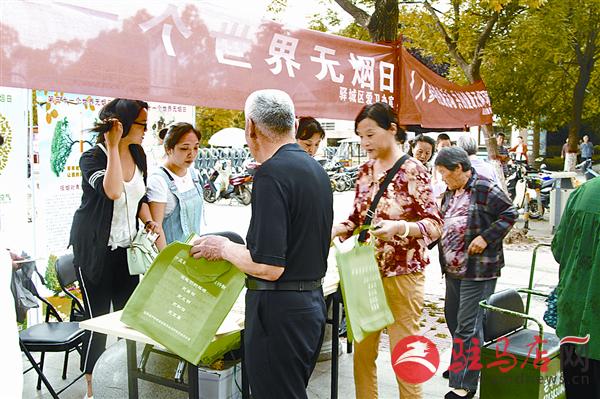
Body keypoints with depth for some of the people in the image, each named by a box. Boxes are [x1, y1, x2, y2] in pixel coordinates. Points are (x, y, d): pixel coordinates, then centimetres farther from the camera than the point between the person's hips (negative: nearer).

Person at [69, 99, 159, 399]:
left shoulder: (138, 155, 6)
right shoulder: (92, 157, -13)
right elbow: (113, 191, -32)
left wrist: (148, 220, 1)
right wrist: (113, 146, -29)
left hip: (126, 246, 6)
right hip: (95, 249, -6)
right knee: (98, 318, 0)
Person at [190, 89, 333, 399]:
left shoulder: (271, 173, -18)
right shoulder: (317, 170, 9)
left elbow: (269, 266, -22)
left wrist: (224, 248, -5)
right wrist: (239, 247, 22)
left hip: (280, 309, -9)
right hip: (313, 301, 9)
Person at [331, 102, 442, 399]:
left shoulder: (412, 170, -11)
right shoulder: (366, 170, 8)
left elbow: (435, 224, -13)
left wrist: (399, 227, -31)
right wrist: (333, 230, -5)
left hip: (402, 273, -6)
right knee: (362, 352, 13)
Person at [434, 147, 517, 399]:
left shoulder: (484, 189, -13)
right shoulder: (450, 192, 11)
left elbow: (509, 214, -12)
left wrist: (485, 237, -19)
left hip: (478, 269, -9)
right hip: (453, 267, 9)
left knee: (468, 325, -5)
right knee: (452, 318, 19)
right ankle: (460, 365, 39)